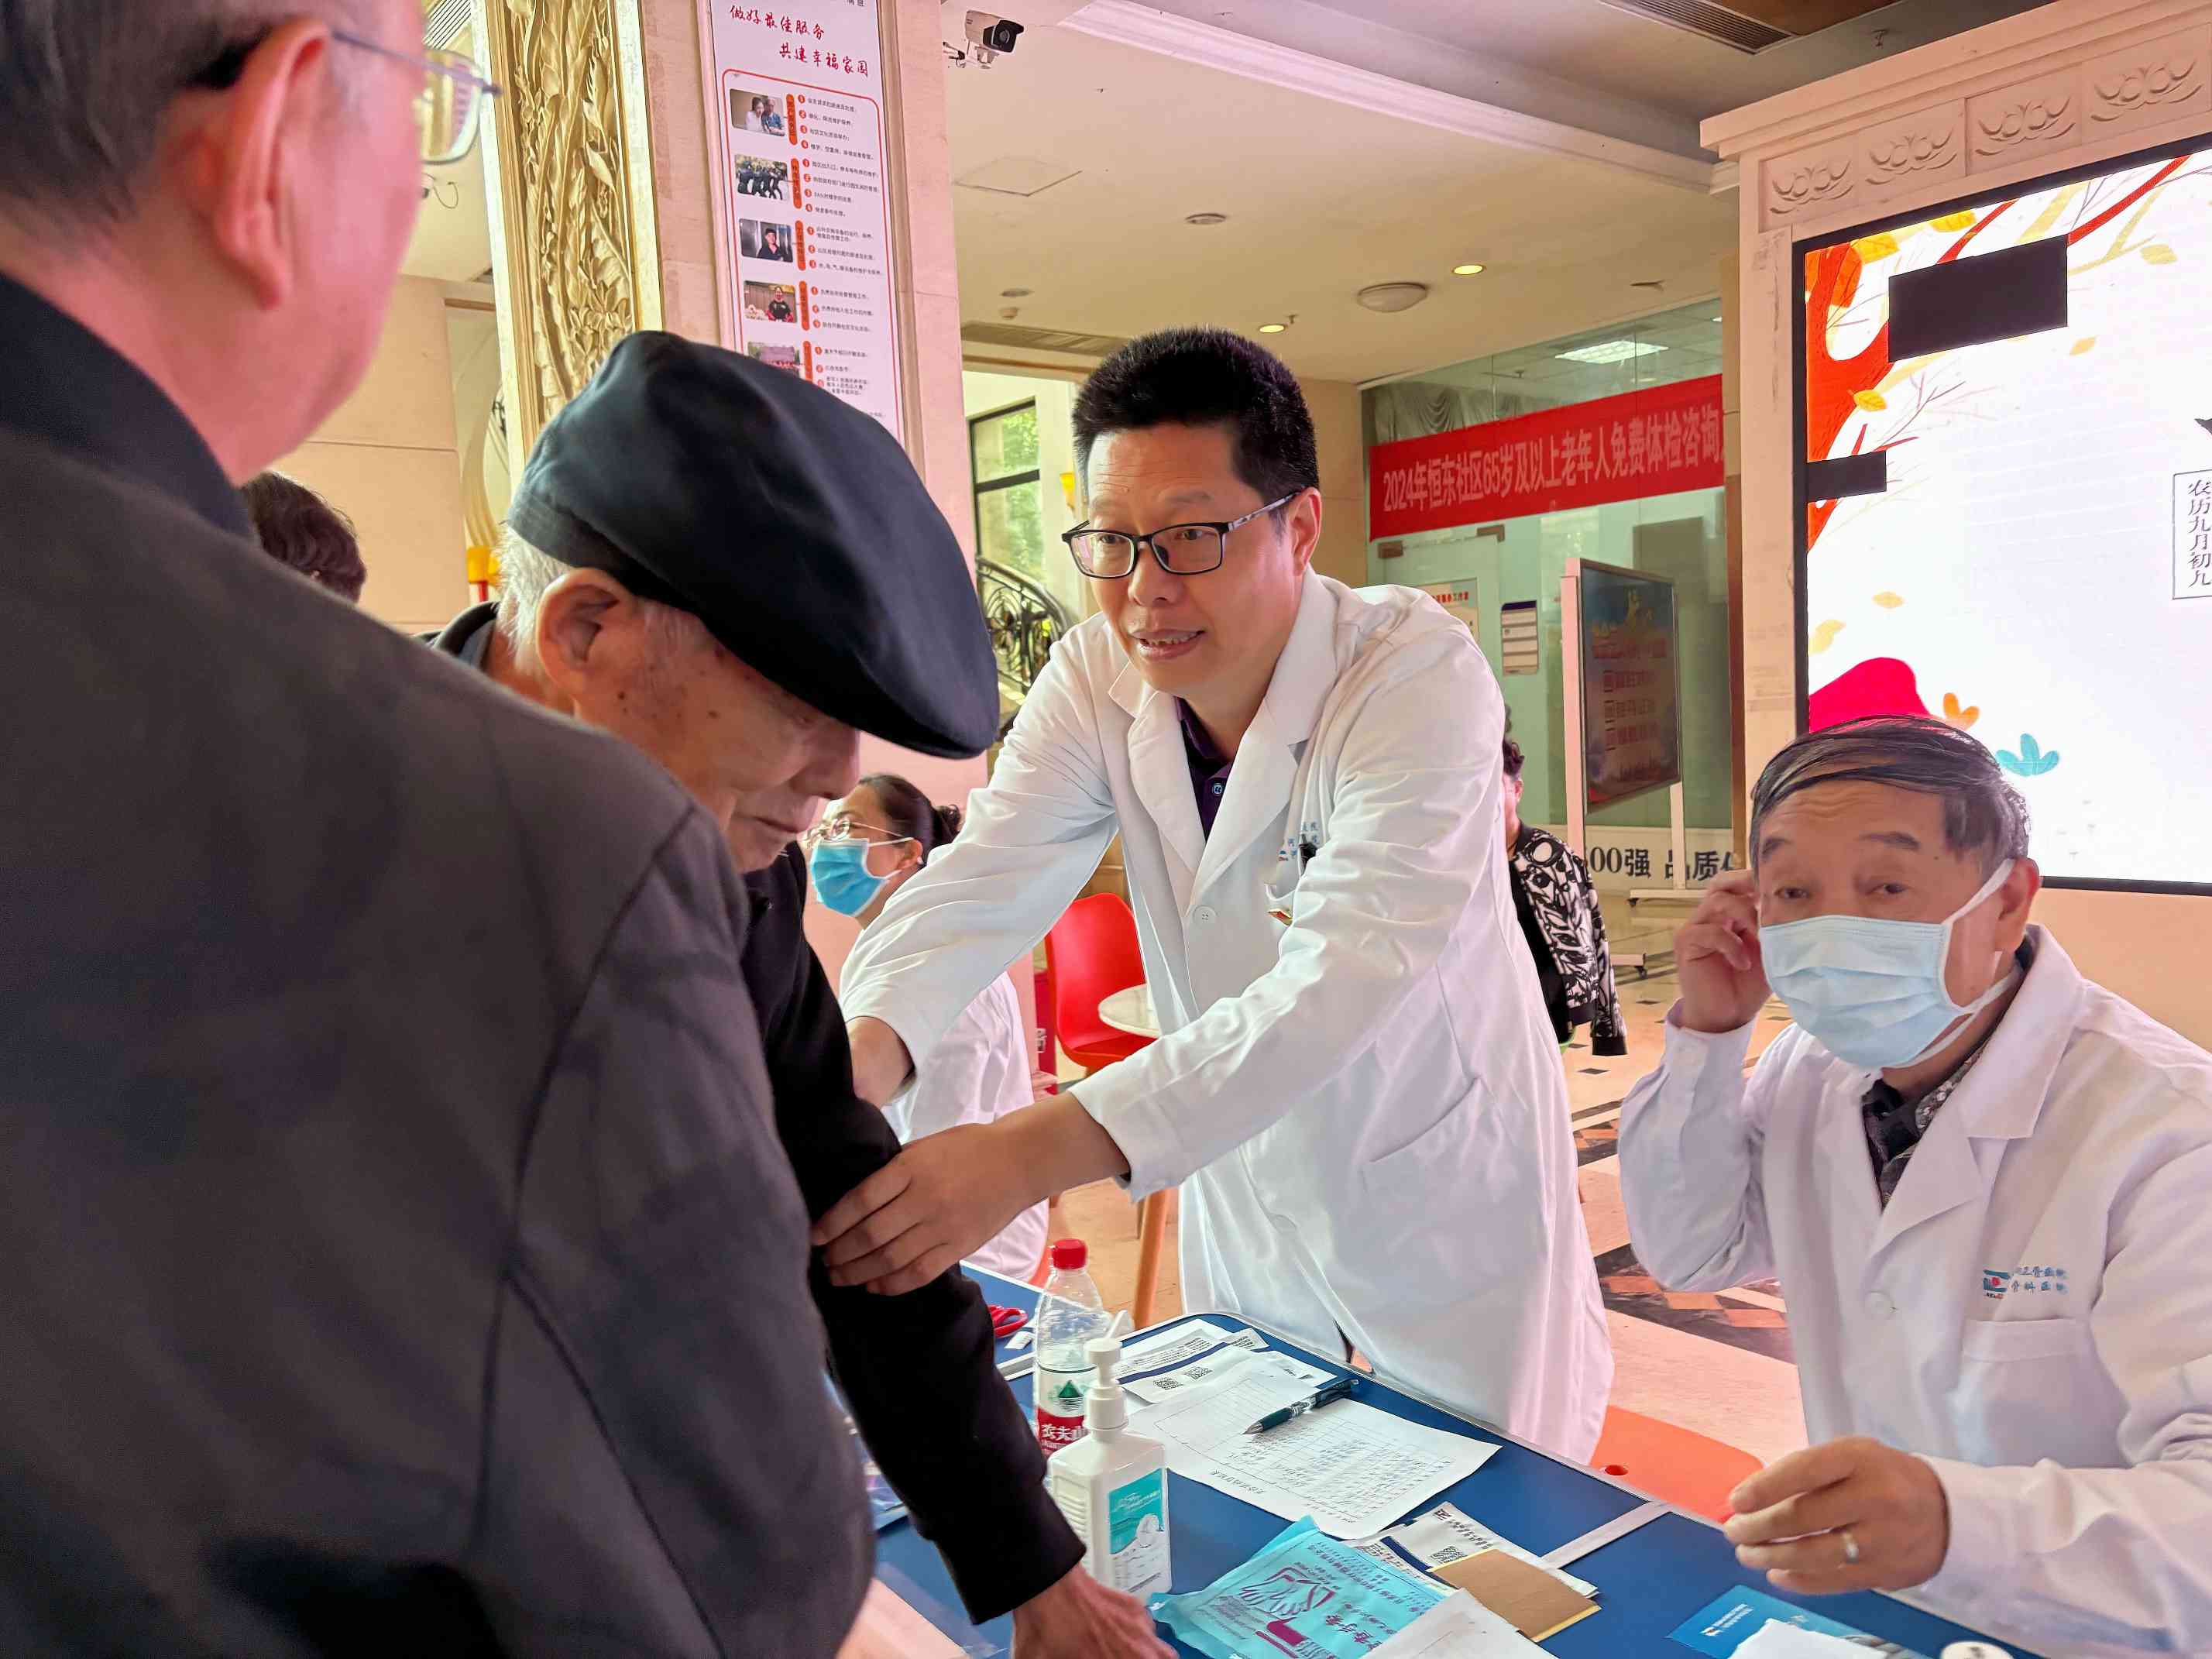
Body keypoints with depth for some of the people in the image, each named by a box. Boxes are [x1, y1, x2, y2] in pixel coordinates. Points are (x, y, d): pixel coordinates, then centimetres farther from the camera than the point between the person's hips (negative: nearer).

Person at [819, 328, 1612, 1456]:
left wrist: (1040, 1149, -49)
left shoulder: (1418, 673, -26)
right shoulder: (1096, 679, -10)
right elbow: (983, 877, -20)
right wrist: (865, 1049, -43)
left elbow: (1347, 974, -38)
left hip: (1448, 1207, -4)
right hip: (1243, 1205, 4)